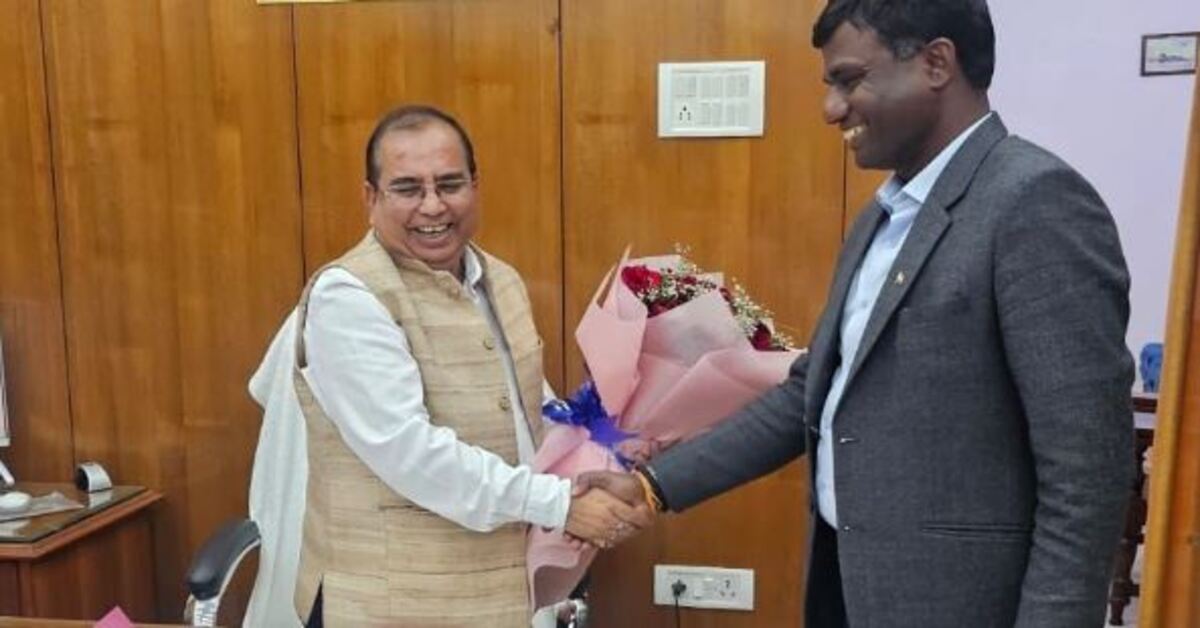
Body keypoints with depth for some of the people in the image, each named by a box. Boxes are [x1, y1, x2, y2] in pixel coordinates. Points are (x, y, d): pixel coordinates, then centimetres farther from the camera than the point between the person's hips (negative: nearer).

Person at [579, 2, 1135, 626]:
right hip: (846, 576, 8)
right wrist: (654, 484, 8)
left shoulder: (1037, 201, -16)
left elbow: (1086, 466, -20)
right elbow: (812, 392, 12)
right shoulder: (883, 218, 10)